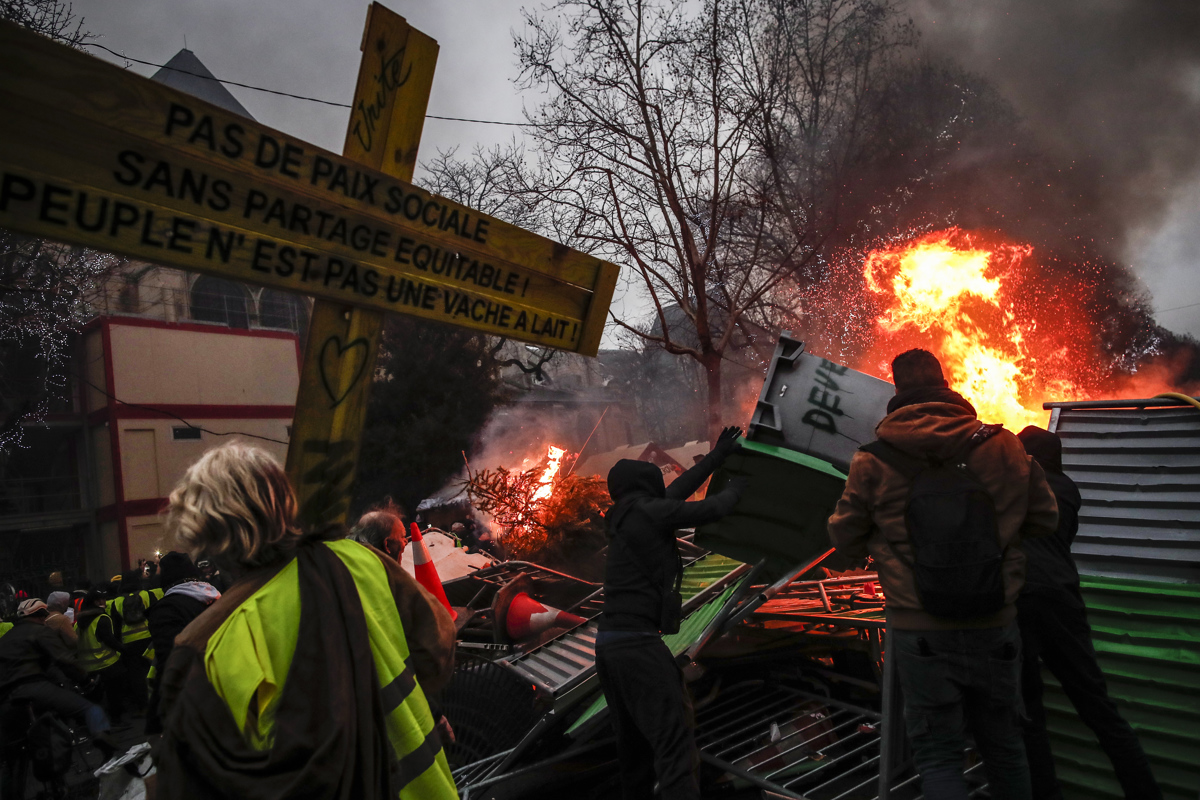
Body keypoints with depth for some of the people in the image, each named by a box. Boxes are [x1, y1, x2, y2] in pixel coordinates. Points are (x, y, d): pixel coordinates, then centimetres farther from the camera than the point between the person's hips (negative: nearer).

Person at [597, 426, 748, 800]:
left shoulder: (623, 518, 18)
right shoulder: (648, 512, -6)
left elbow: (676, 491, 28)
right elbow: (711, 509, -2)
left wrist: (715, 457, 36)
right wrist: (734, 489, 20)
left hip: (609, 642, 9)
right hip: (638, 642, -9)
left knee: (635, 743, 17)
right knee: (674, 742, -11)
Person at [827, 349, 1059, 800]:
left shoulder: (874, 460, -9)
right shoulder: (1002, 446, -4)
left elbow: (846, 540, 0)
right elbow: (1044, 520, 6)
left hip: (920, 632, -3)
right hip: (996, 626, 3)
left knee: (938, 753, 9)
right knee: (1003, 745, 22)